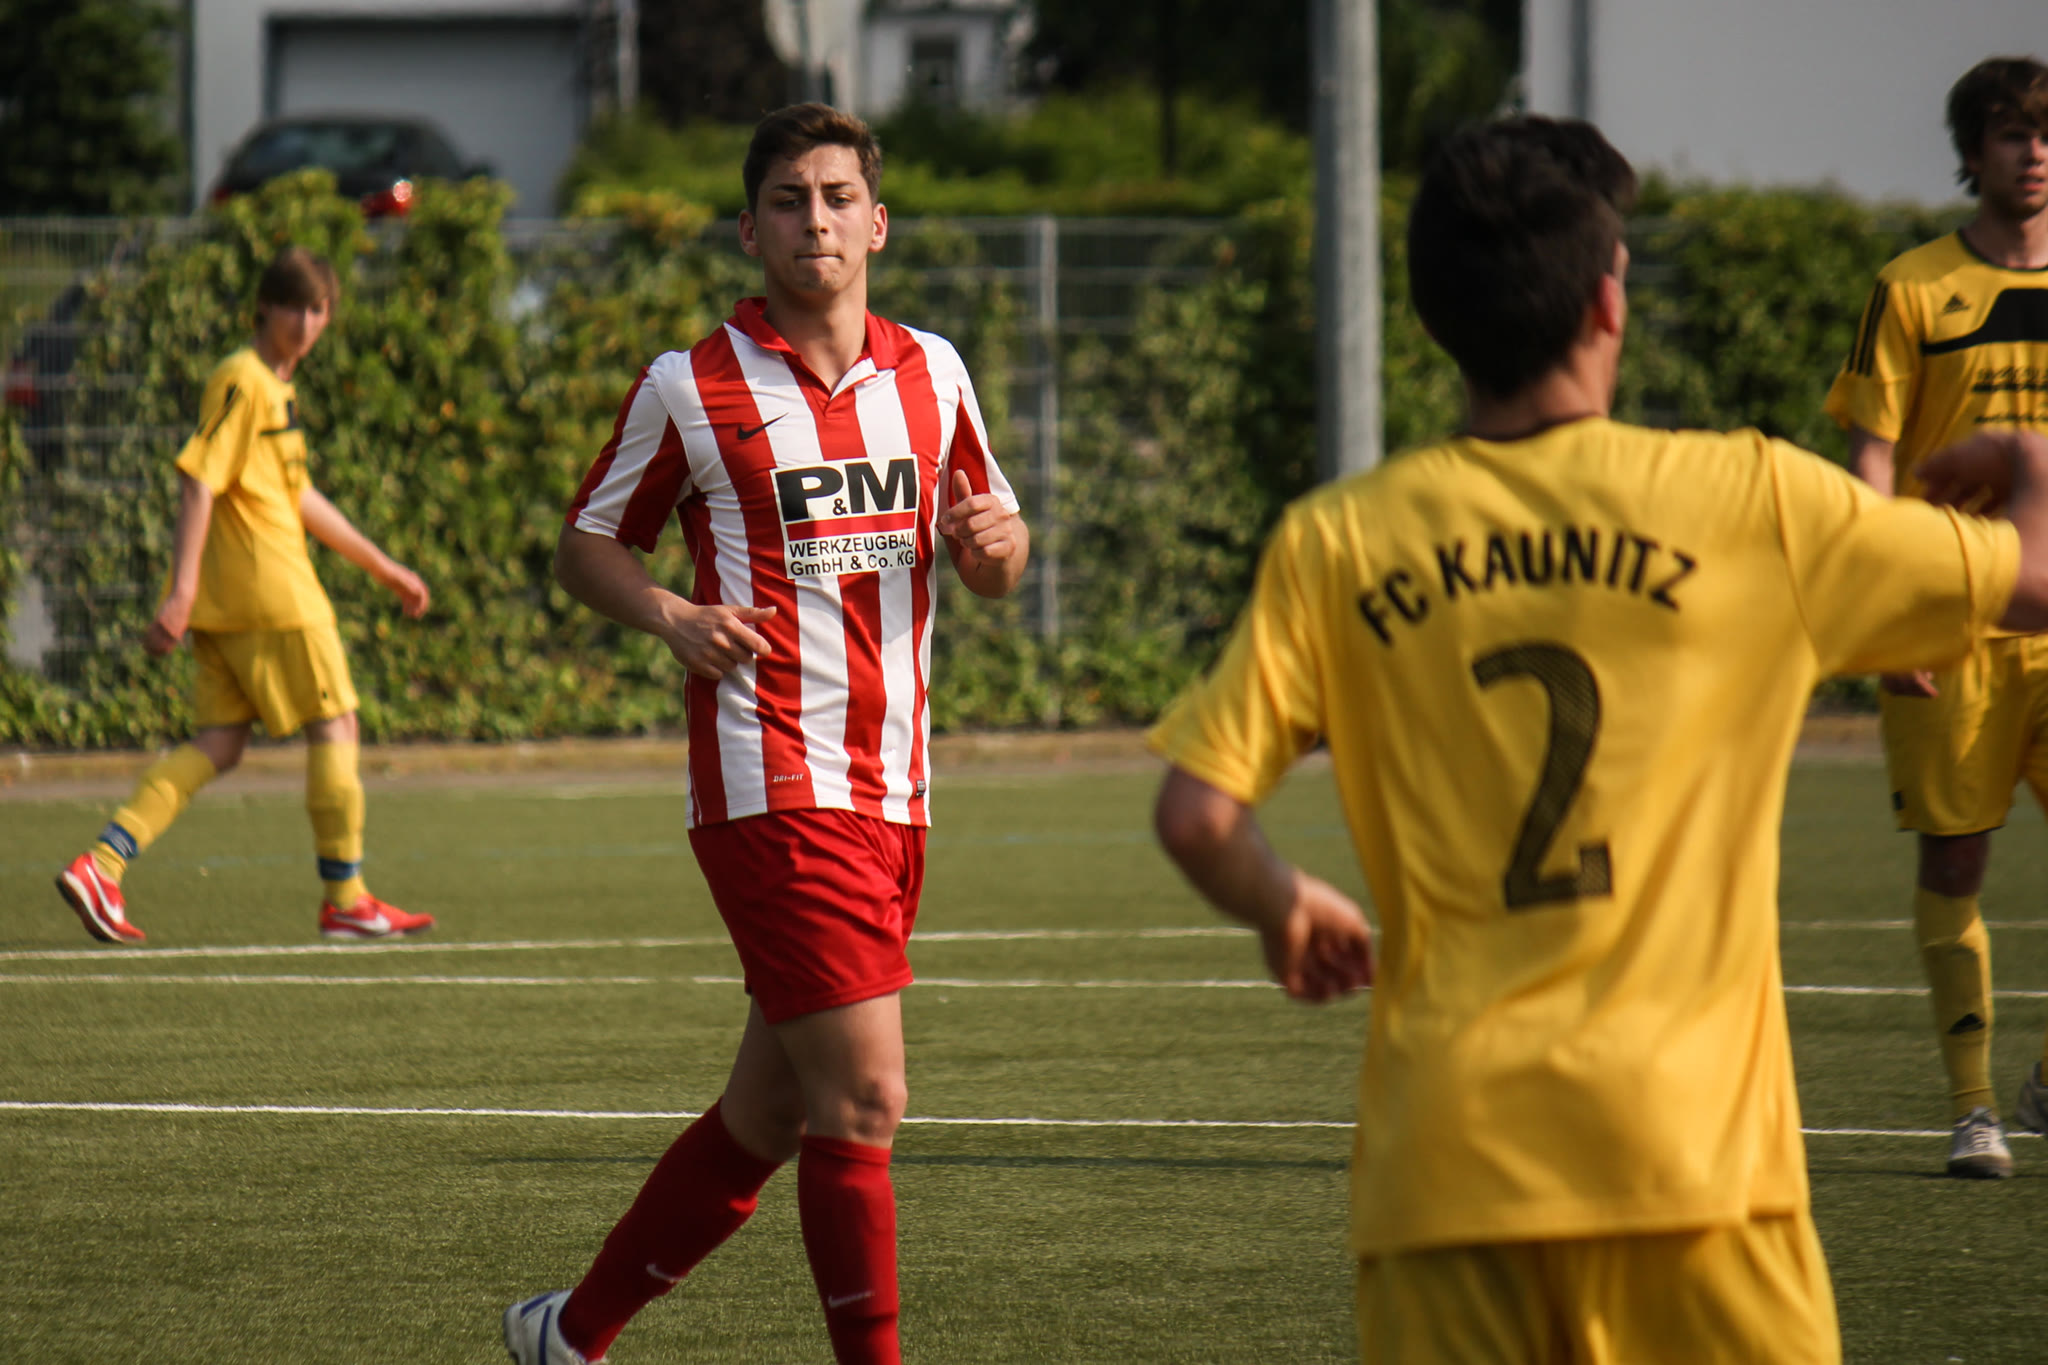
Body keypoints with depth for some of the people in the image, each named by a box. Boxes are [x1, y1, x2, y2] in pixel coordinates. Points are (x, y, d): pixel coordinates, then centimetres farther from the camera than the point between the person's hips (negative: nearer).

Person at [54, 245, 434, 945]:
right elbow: (197, 482, -19)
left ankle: (100, 864, -9)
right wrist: (183, 587, -27)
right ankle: (345, 899, 7)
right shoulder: (242, 381, -11)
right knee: (334, 727, 1)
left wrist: (383, 566, 33)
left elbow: (298, 496, 29)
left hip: (225, 601, 9)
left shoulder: (276, 387, 20)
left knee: (217, 744, 4)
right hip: (269, 592, -9)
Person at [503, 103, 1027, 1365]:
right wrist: (672, 614, -13)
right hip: (770, 788, -6)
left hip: (892, 790, 6)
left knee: (770, 1114, 12)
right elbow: (586, 545, 7)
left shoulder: (931, 374, 11)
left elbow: (995, 573, 19)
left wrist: (995, 538, -4)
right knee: (863, 1097, -14)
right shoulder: (690, 388, -2)